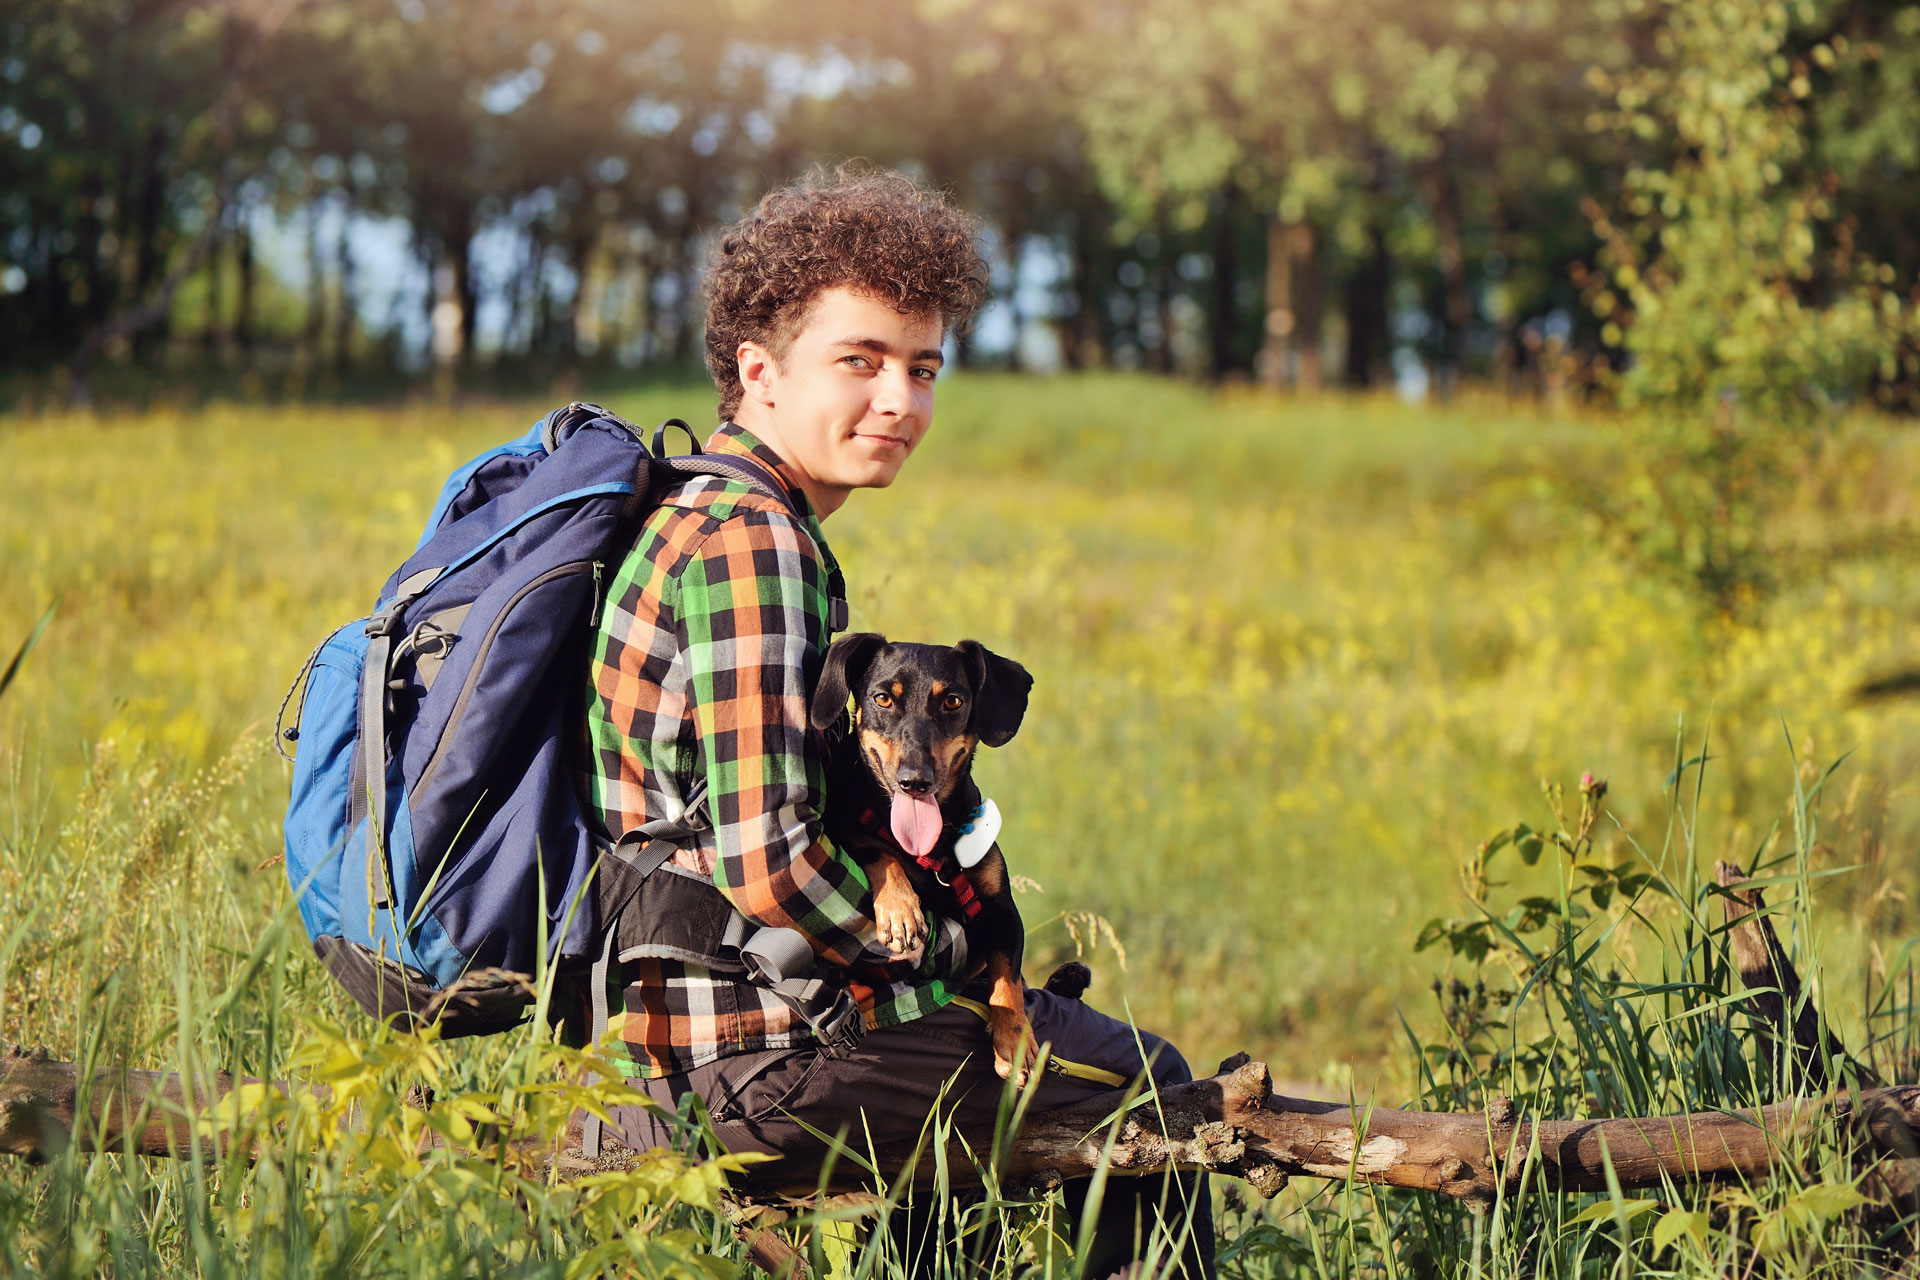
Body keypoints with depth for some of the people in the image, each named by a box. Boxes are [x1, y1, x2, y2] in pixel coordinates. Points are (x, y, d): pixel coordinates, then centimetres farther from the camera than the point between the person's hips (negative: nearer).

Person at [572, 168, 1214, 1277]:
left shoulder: (700, 518, 13)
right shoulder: (751, 544, -19)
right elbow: (768, 864, -26)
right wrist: (948, 959, -11)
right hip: (754, 1054, -10)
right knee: (1147, 1081, 7)